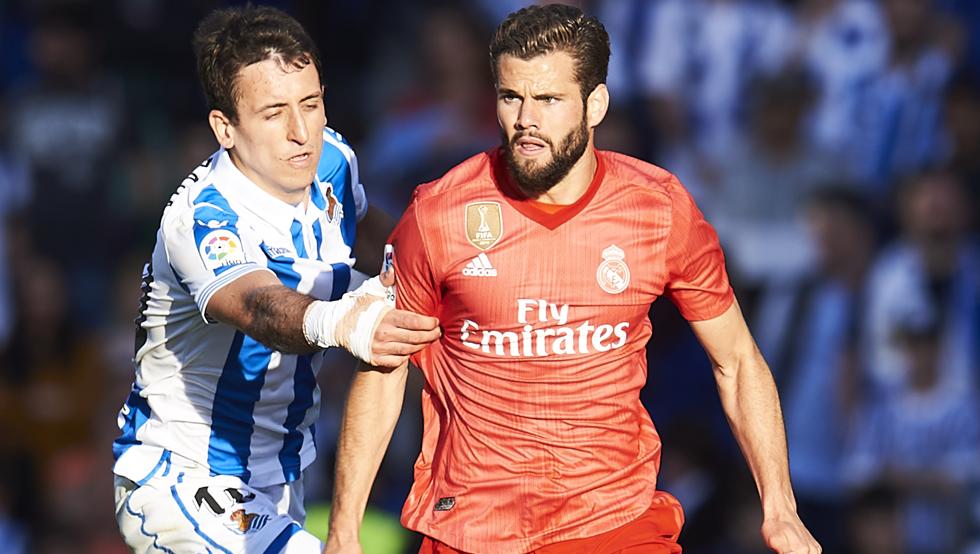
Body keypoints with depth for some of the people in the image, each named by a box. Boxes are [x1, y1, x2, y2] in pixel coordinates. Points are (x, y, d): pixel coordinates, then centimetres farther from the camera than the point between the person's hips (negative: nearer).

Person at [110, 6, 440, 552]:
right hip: (183, 486, -8)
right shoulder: (201, 220, -27)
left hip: (279, 483, 8)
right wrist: (336, 323, -69)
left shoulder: (330, 160, -2)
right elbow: (260, 308, -49)